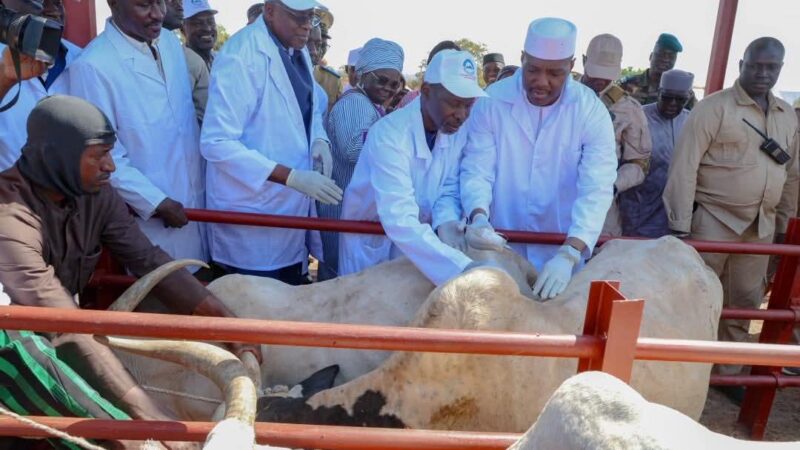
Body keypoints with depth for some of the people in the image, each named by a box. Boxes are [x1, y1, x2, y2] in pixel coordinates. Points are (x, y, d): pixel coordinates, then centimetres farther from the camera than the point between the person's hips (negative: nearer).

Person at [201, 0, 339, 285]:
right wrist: (292, 177, -28)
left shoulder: (299, 52, 7)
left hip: (293, 207, 8)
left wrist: (319, 140, -5)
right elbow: (216, 143, -24)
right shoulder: (240, 56, -20)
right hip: (252, 221, -8)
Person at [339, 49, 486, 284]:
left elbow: (449, 189, -5)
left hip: (419, 240, 5)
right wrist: (464, 269, -50)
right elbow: (399, 221, -42)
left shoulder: (458, 129, -12)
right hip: (372, 244, -5)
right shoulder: (389, 135, -31)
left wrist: (446, 221, -29)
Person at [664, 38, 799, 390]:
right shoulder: (714, 107, -9)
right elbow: (684, 166, -14)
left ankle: (728, 373, 28)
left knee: (745, 303, 13)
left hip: (761, 227, 6)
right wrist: (680, 226, -17)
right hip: (713, 221, -5)